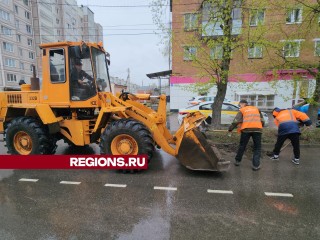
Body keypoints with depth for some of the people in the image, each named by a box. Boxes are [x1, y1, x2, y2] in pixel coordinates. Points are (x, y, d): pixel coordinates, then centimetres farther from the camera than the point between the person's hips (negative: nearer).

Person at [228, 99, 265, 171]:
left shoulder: (242, 110, 12)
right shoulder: (256, 109, 23)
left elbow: (236, 121, 0)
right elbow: (262, 120, 19)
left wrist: (230, 128, 6)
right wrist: (261, 126, 34)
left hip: (246, 129, -2)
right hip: (257, 129, 2)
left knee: (242, 146, 13)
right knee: (257, 148, 10)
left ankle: (237, 161, 24)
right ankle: (256, 165, 5)